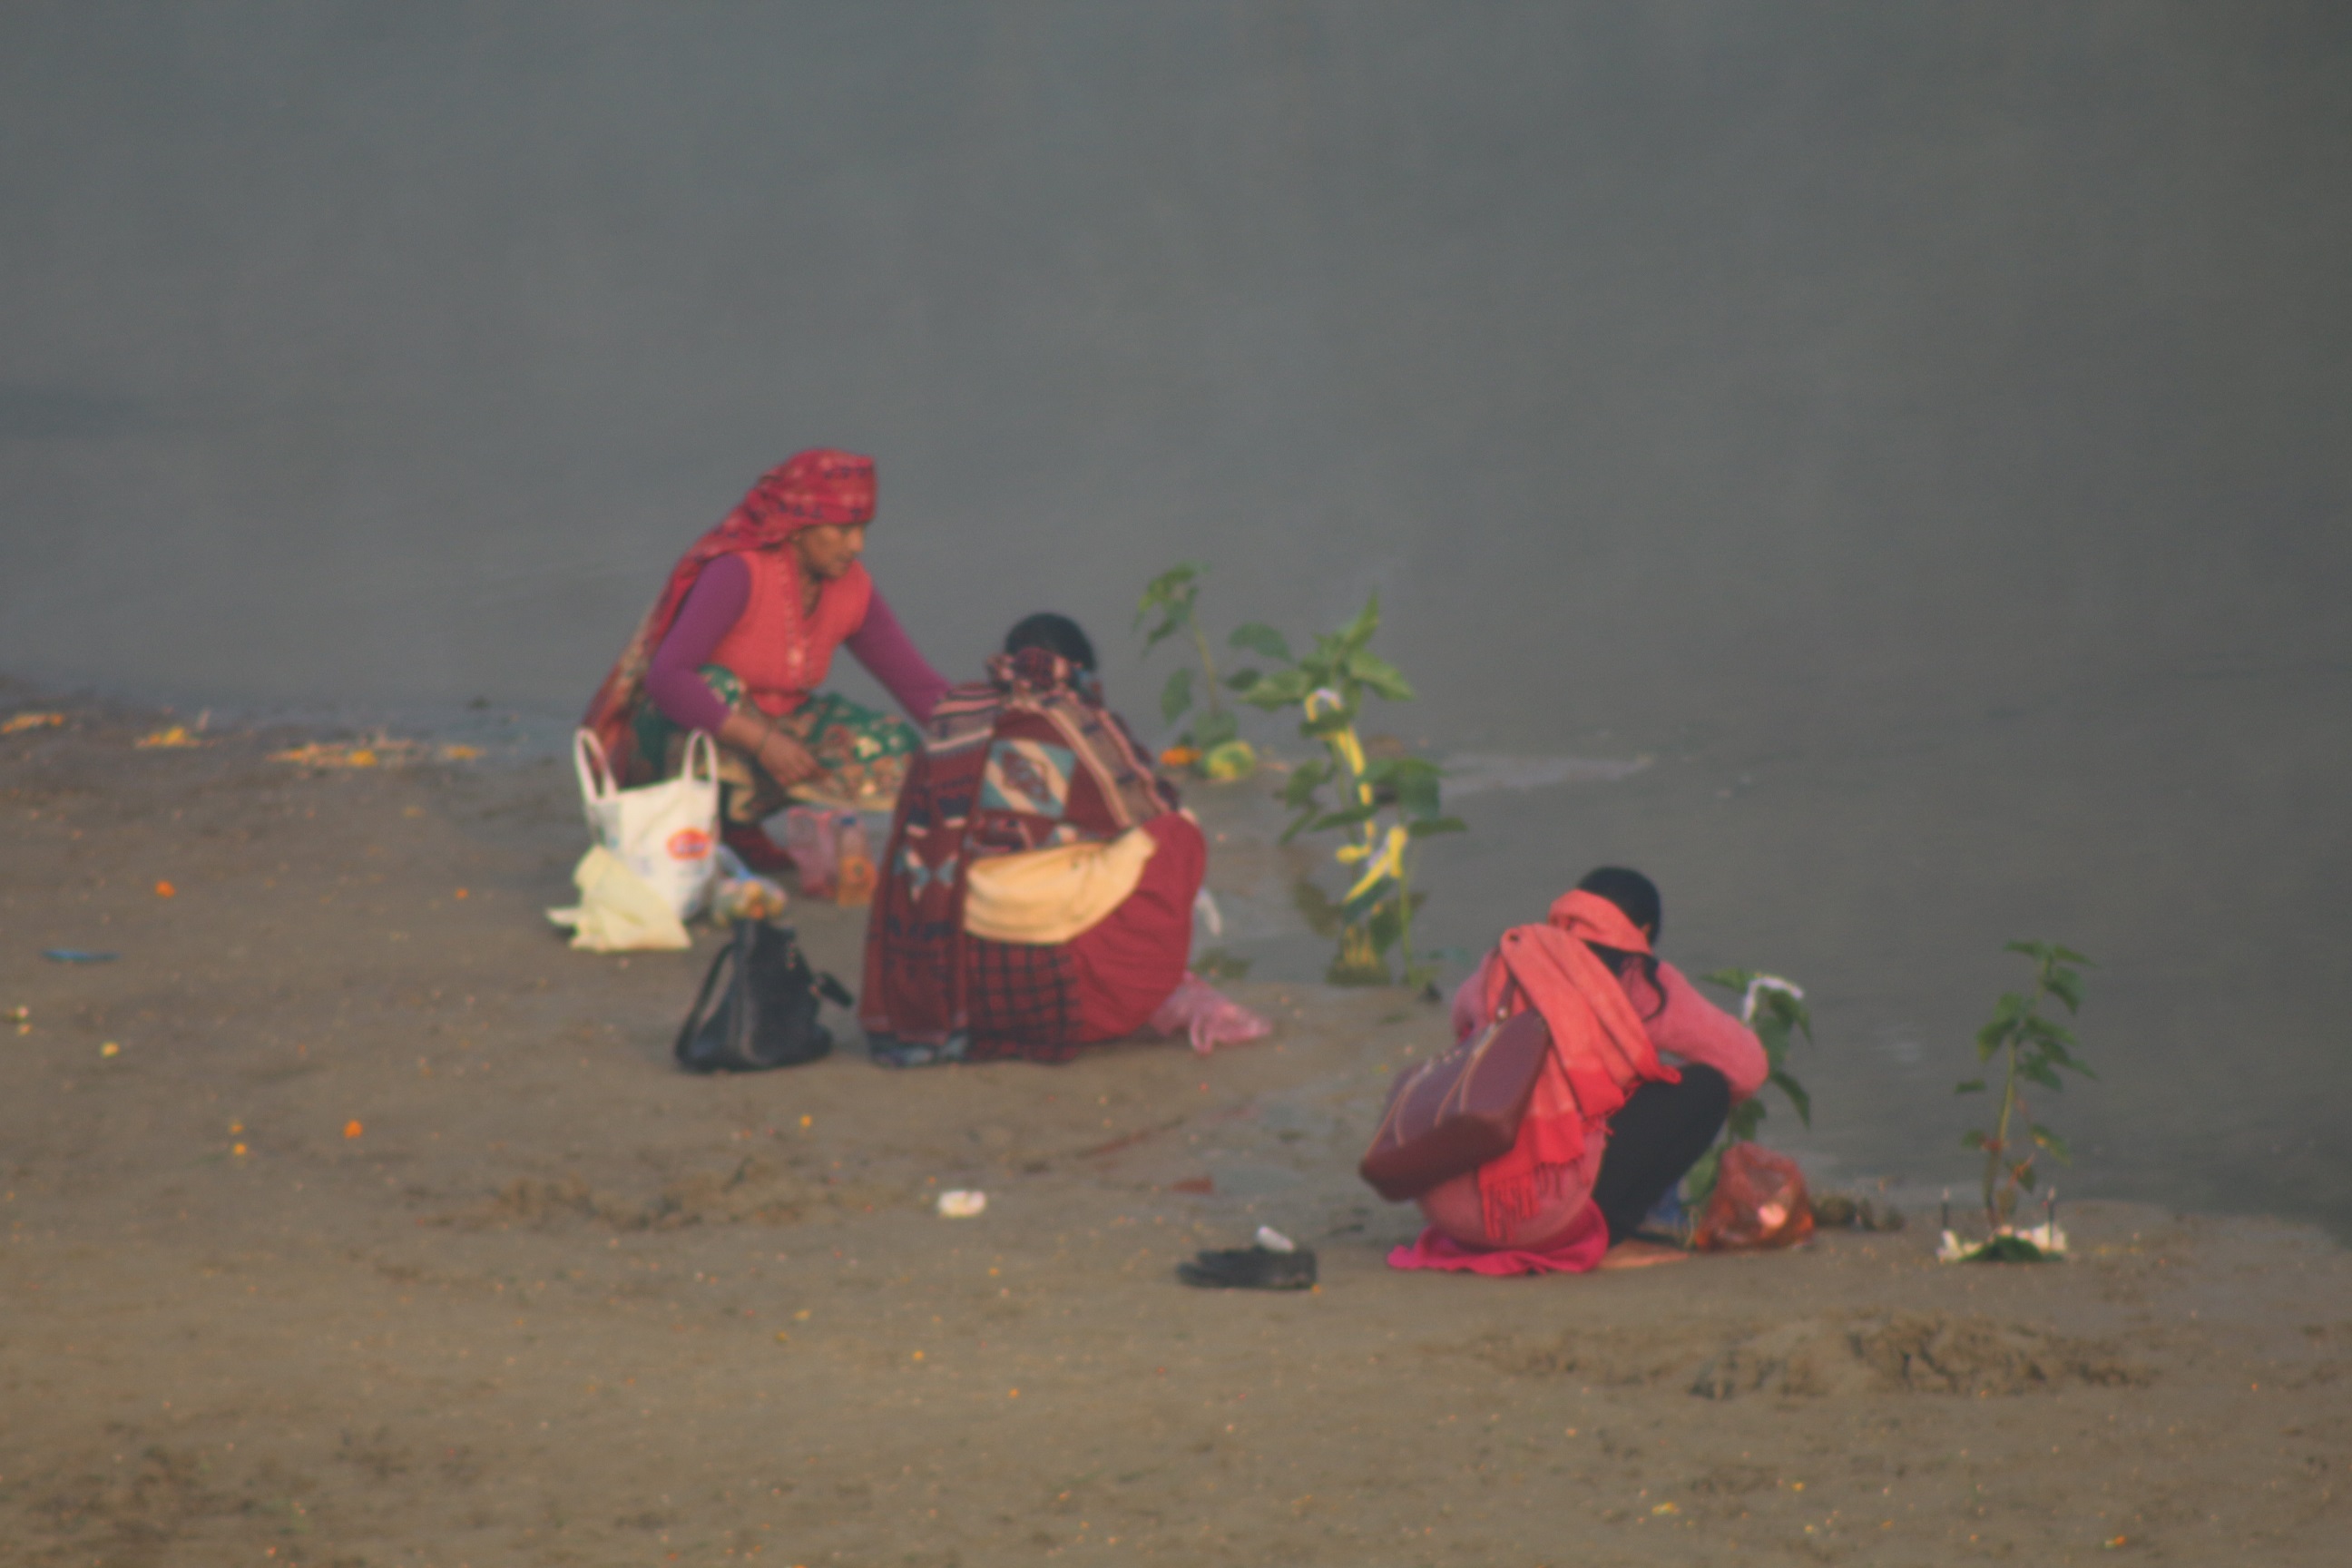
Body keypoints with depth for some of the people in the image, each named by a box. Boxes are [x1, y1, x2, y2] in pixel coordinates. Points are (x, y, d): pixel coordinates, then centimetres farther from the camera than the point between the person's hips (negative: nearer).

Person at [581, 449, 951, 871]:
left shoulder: (853, 591, -6)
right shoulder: (737, 573, -26)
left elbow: (918, 683, -1)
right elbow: (665, 677, -36)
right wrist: (760, 741, -42)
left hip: (770, 731, 6)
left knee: (895, 754, -14)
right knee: (718, 689, -39)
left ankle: (738, 820, -4)